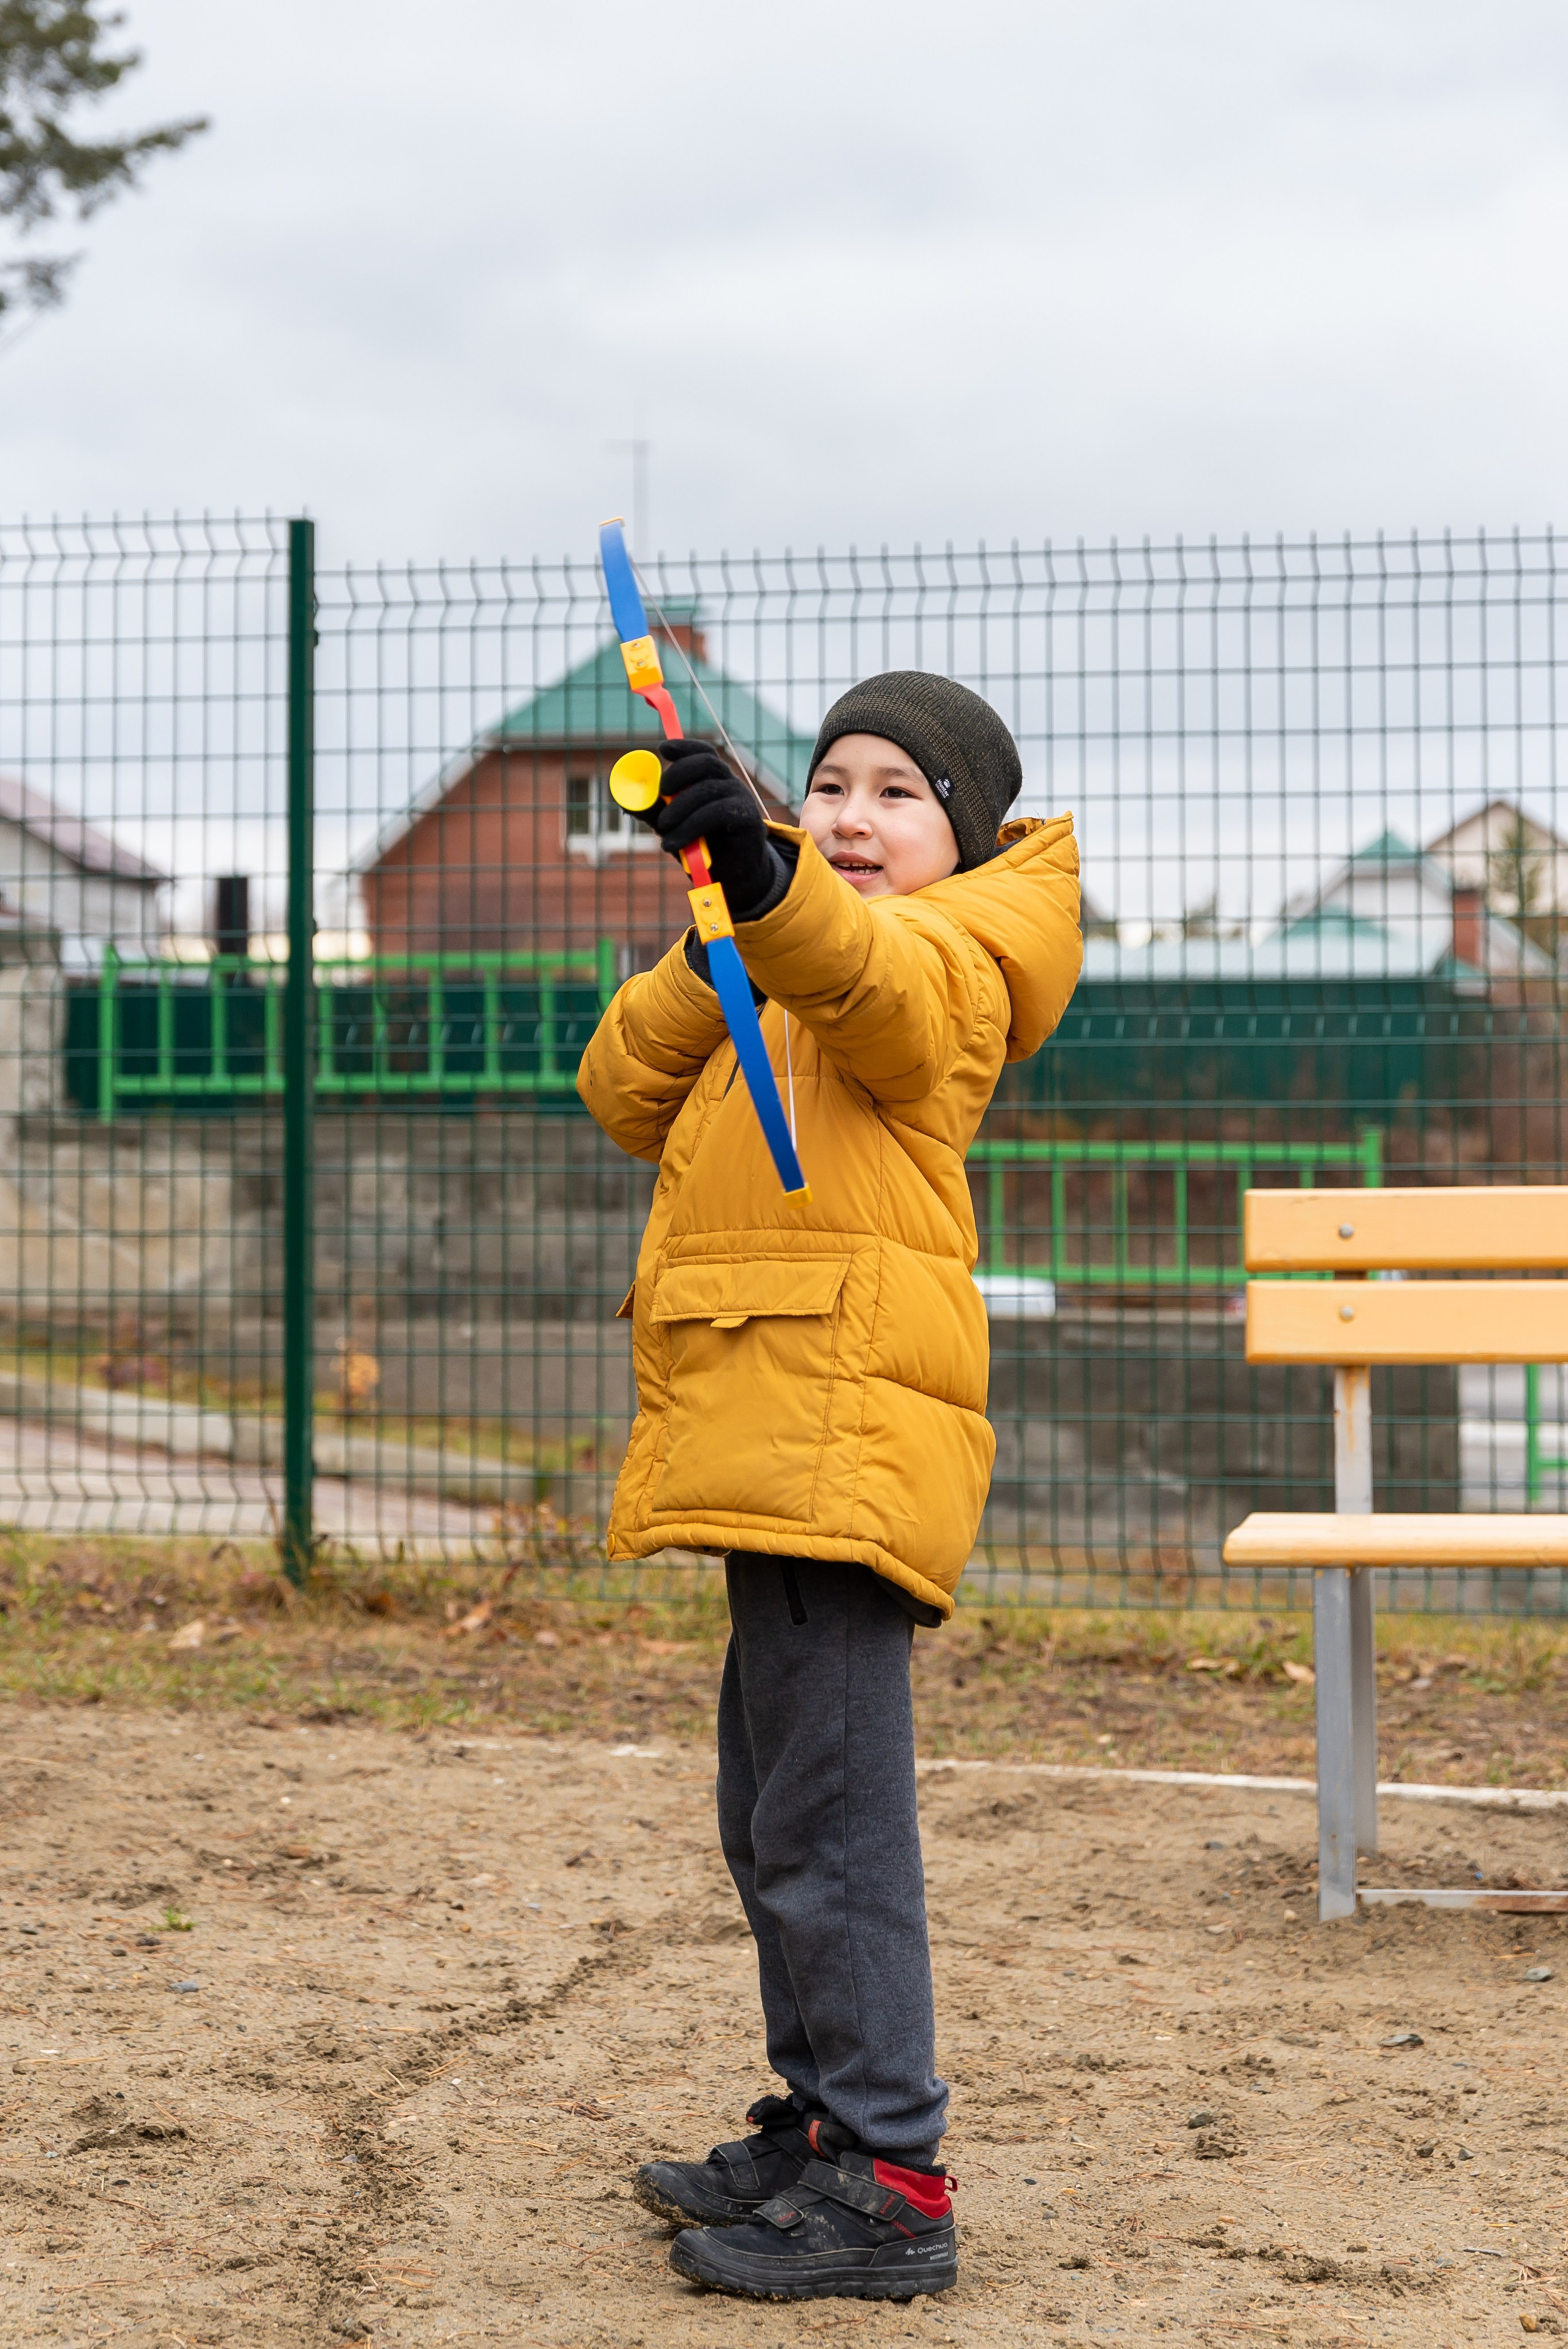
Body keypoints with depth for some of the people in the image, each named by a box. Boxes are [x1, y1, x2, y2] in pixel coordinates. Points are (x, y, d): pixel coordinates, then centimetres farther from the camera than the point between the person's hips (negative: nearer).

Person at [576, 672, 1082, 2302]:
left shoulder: (949, 954, -2)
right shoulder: (790, 966, 26)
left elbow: (878, 978, -29)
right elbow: (629, 1096, 12)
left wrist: (769, 878, -48)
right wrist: (712, 953, -6)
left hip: (846, 1429, -10)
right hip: (773, 1440, 10)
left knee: (830, 1813, -10)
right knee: (774, 1813, 17)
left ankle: (888, 2185, -5)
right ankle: (821, 2125, 29)